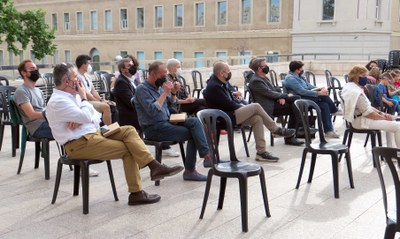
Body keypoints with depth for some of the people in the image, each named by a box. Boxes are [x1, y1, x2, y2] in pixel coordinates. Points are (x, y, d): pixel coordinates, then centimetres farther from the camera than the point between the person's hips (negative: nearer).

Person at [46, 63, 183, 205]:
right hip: (80, 144, -9)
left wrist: (81, 118, -11)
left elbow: (93, 115, 13)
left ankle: (154, 166, -16)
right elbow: (86, 117, -24)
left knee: (128, 130, -6)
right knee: (128, 149, -13)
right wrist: (83, 97, -6)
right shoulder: (58, 101, -15)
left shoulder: (70, 96, 15)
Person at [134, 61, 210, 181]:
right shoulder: (142, 89, -11)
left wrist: (173, 93, 1)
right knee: (192, 133, -18)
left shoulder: (159, 86, 12)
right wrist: (165, 92, -18)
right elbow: (152, 111, -23)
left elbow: (172, 103, 22)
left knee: (194, 121, -15)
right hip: (154, 129, -7)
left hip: (166, 122, 7)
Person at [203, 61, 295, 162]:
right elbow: (228, 104, -20)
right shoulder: (213, 86, -21)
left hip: (231, 113, 10)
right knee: (255, 106, -14)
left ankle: (261, 152, -3)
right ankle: (277, 130, 1)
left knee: (257, 119, -4)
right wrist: (242, 107, -4)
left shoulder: (218, 83, 10)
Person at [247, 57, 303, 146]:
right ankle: (289, 138, -9)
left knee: (296, 98, -2)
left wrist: (281, 97, -6)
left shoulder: (263, 77, 13)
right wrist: (286, 95, -10)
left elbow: (274, 89, 15)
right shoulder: (255, 81, -18)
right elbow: (270, 93, -20)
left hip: (274, 100, 10)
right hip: (268, 107, -10)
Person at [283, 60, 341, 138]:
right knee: (323, 96, -24)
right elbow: (302, 91, -22)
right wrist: (318, 93, -21)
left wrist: (320, 88, 0)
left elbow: (308, 85, 18)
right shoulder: (290, 79, -15)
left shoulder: (298, 76, 17)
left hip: (306, 97, 10)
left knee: (324, 105, -13)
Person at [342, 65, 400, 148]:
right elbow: (369, 114, -21)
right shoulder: (356, 92, -24)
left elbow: (367, 106, 12)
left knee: (390, 122, 23)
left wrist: (381, 113, 2)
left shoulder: (349, 86, 7)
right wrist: (384, 117, -6)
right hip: (361, 122, -11)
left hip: (358, 117, 11)